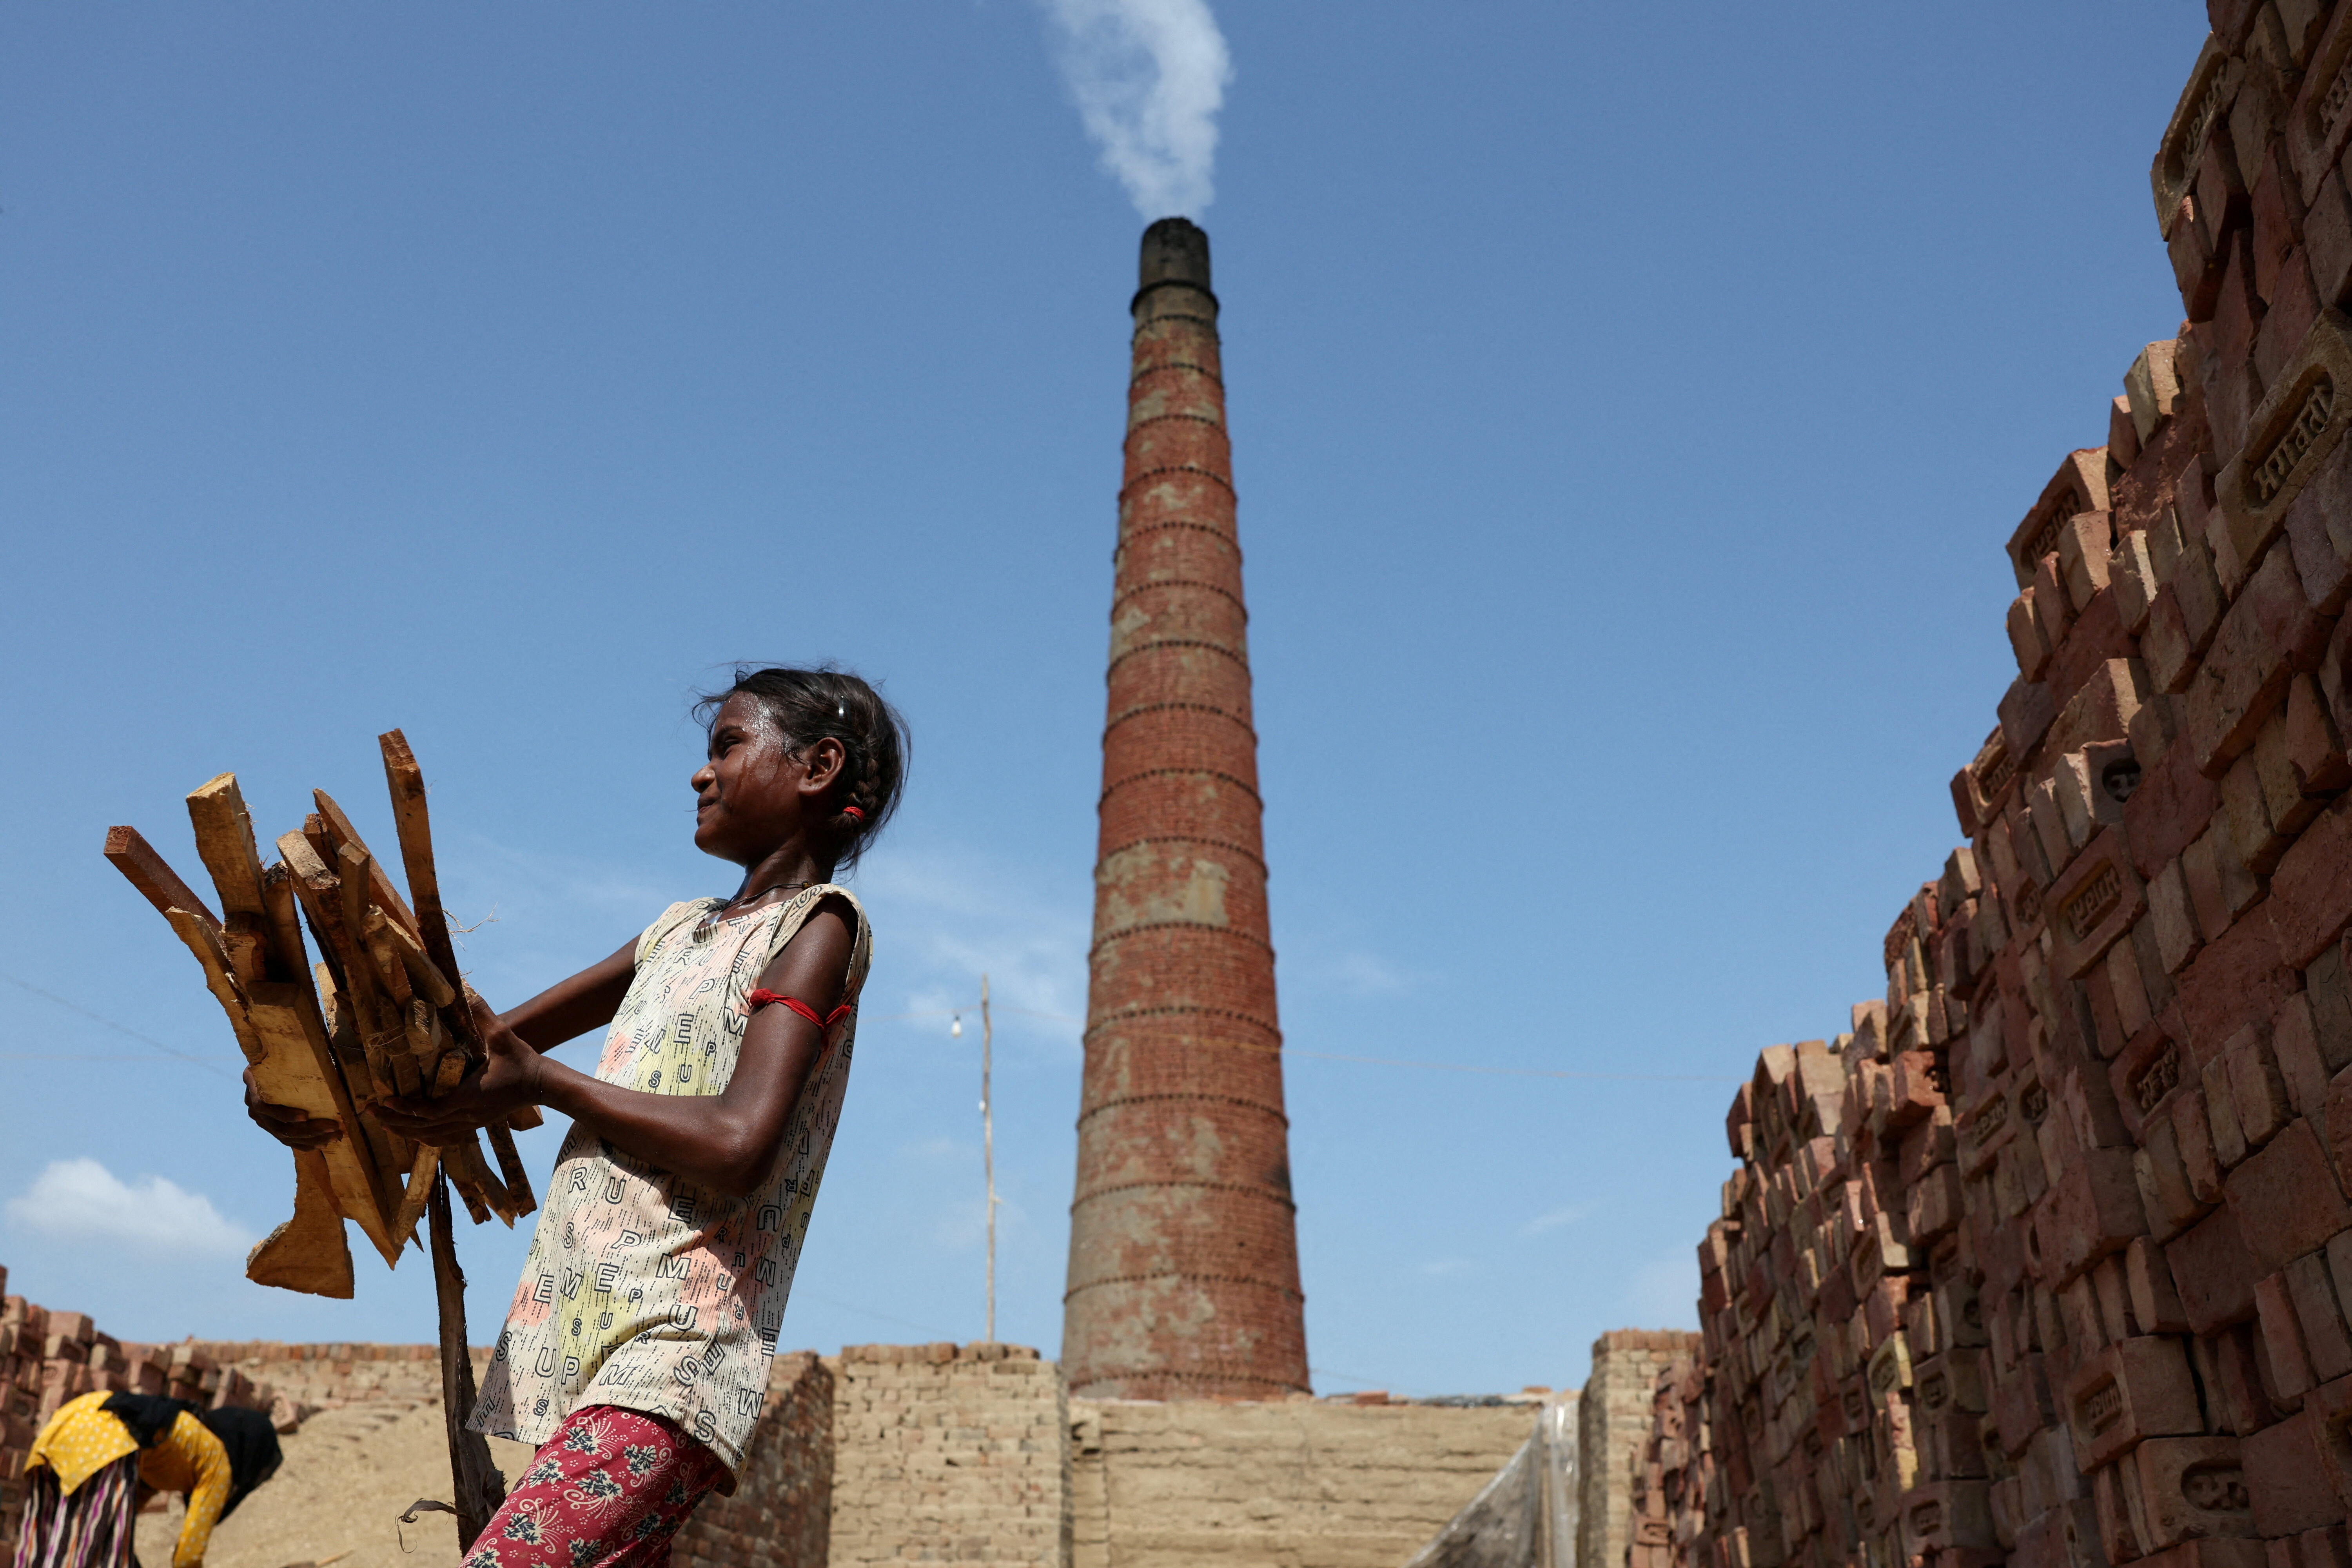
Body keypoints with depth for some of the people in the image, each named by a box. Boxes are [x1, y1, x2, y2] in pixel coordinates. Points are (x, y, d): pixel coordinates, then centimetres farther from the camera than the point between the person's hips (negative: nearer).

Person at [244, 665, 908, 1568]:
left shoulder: (819, 922, -2)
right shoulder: (682, 930, 23)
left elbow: (739, 1143, -16)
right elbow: (494, 1042, 22)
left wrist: (536, 1083, -8)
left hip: (673, 1362, -8)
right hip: (586, 1351, 8)